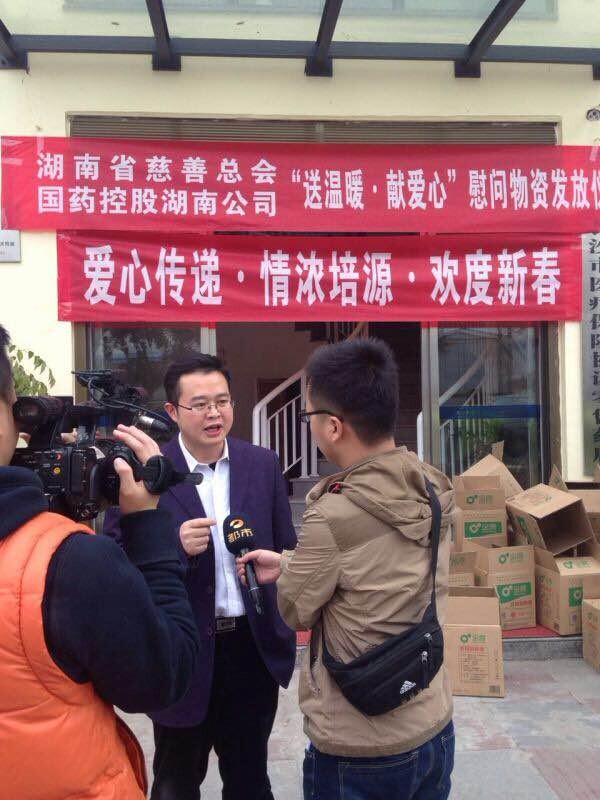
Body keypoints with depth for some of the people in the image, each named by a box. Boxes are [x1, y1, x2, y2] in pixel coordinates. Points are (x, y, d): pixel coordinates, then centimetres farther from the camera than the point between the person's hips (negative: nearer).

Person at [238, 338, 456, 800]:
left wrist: (287, 569, 7)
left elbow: (295, 612, -11)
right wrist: (290, 563, 6)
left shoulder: (334, 514, -27)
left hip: (360, 752, -6)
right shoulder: (434, 492, -5)